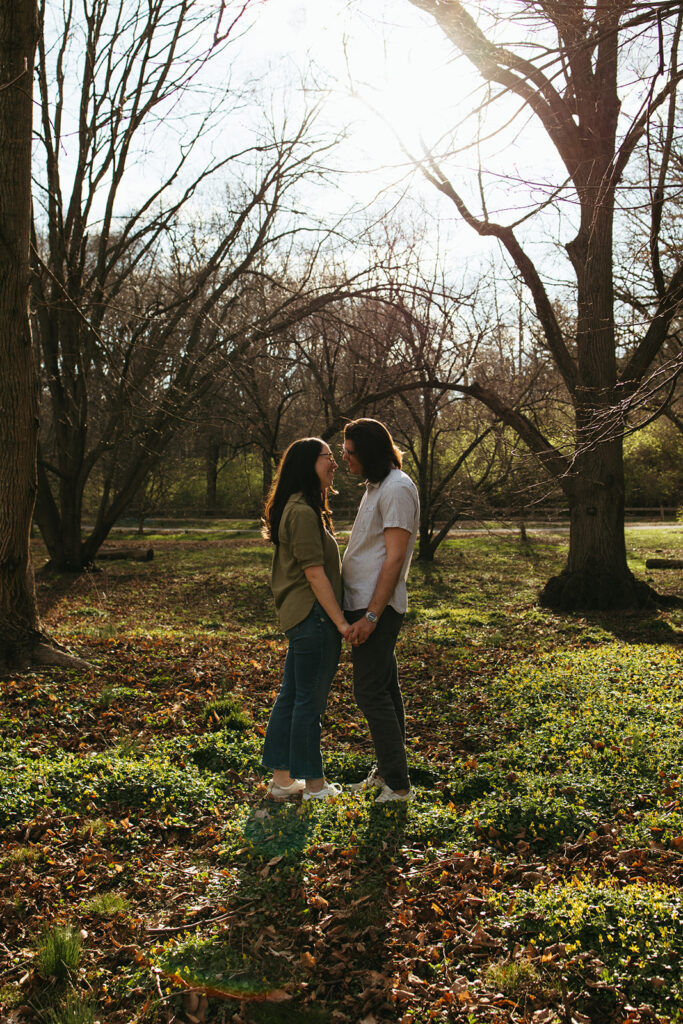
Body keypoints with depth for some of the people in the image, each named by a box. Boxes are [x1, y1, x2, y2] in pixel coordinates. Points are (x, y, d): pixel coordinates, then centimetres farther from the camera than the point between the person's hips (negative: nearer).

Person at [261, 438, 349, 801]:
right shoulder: (303, 511, -16)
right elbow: (314, 572, -20)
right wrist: (340, 621, -18)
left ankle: (281, 779, 24)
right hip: (313, 616, -11)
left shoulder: (304, 508, 17)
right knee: (309, 701, 0)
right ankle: (315, 785, 11)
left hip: (299, 617, 11)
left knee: (291, 697, 14)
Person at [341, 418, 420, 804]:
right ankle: (387, 772, 25)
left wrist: (371, 615, -22)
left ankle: (398, 784, -1)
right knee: (384, 688, 15)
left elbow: (394, 558, -20)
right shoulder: (376, 485, 16)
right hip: (365, 604, 10)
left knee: (371, 692, -8)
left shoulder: (397, 489, -15)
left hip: (378, 607, -10)